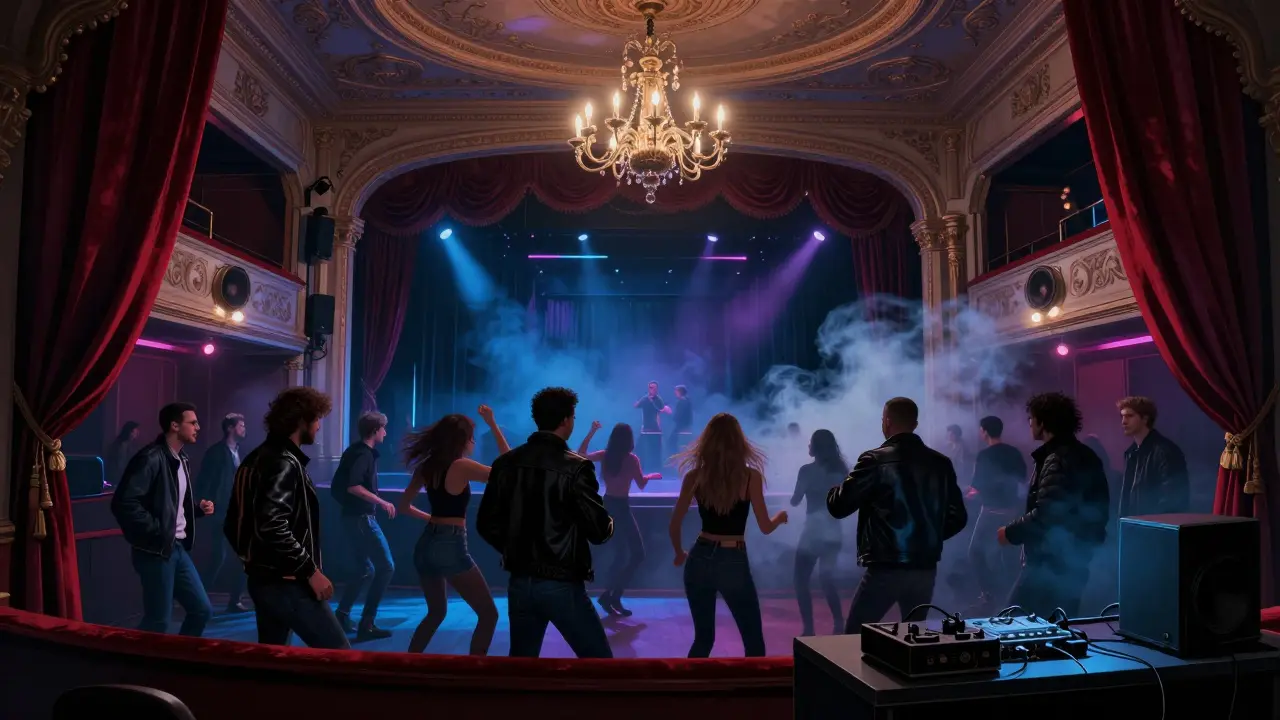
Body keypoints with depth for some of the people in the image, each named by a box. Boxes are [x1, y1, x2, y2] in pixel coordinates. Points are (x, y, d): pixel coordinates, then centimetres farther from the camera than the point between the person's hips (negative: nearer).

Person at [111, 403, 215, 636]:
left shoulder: (182, 460, 14)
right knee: (158, 621, -1)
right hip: (156, 550, -9)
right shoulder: (151, 458, -16)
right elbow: (123, 502, -24)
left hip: (178, 548, 9)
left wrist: (198, 508, 6)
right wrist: (154, 532, -20)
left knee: (202, 610, 10)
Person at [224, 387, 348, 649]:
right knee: (340, 655, -5)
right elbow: (273, 526, -30)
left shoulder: (259, 457, 13)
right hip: (288, 583, -10)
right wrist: (310, 570, -24)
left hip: (263, 578, 10)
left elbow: (233, 523, 18)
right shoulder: (283, 463, -18)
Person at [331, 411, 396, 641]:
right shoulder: (364, 454, -15)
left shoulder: (355, 451, 14)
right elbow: (353, 486, -28)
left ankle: (341, 616, 15)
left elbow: (336, 487, 20)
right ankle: (366, 625, -6)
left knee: (365, 571, 17)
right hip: (362, 519, -10)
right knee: (386, 568, -5)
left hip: (352, 518, 10)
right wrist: (382, 503, -24)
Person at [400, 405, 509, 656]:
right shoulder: (461, 467, -12)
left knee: (436, 612, 26)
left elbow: (404, 506, 16)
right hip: (451, 546, -8)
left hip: (427, 544, 8)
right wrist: (493, 426, -8)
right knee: (488, 615, 3)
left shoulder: (426, 466, 8)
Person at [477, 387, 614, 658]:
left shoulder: (506, 463, 1)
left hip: (519, 583, 6)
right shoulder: (575, 467, -14)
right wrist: (608, 524, 9)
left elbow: (486, 524, 6)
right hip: (562, 586, -5)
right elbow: (599, 532, -14)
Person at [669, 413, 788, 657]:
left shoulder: (695, 475, -1)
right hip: (733, 563, -3)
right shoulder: (750, 476, -8)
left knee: (703, 638, 17)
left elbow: (675, 525, 1)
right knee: (754, 642, 10)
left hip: (700, 560, 3)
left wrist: (680, 554, 20)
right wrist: (781, 516, 18)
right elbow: (765, 527, -4)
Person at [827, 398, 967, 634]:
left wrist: (836, 490, 12)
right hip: (926, 568, 6)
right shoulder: (941, 463, 5)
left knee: (854, 638, 6)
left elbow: (838, 507, -9)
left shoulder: (875, 460, -10)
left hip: (885, 568, -5)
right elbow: (958, 517, 11)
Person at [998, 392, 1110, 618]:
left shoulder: (1057, 460, -18)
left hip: (1052, 560, -10)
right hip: (1074, 557, 10)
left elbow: (1045, 514, -27)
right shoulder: (1084, 455, 13)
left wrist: (1010, 532, -14)